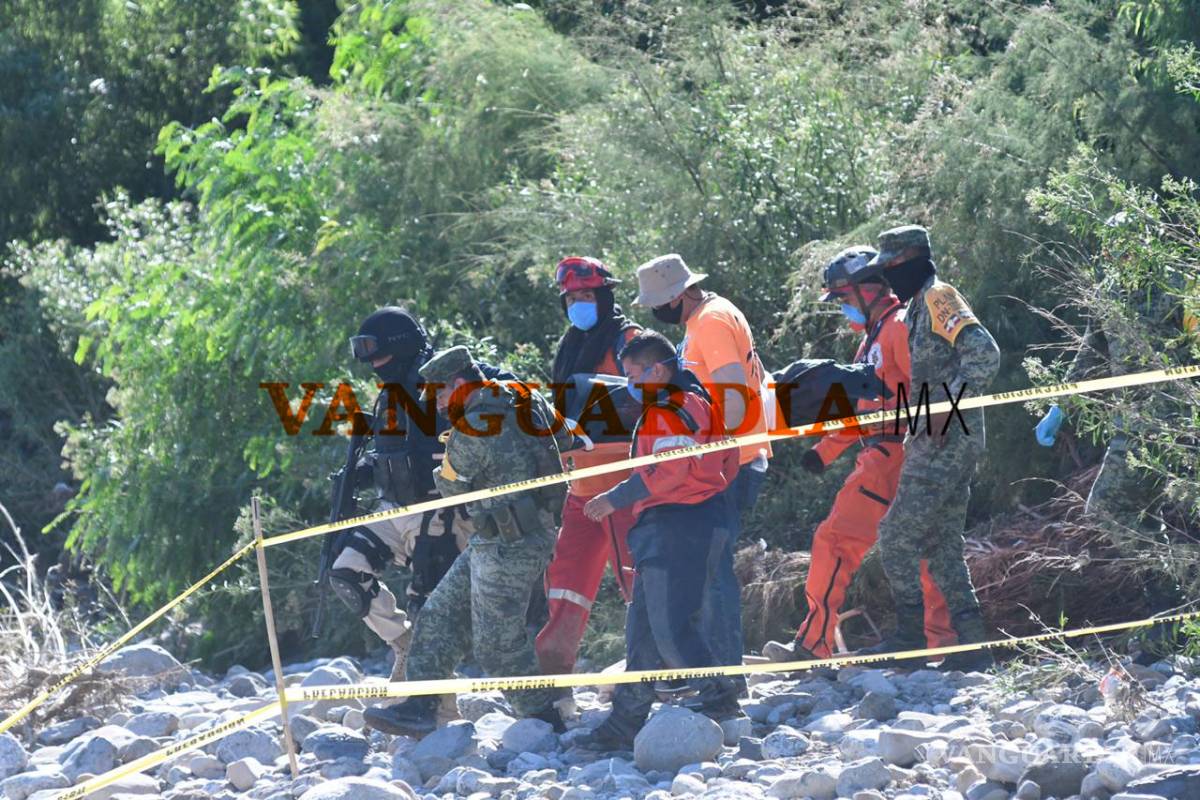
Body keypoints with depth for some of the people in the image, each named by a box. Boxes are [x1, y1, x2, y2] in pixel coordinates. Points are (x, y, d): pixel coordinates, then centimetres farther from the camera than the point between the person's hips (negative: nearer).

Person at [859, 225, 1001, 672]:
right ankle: (973, 646, 10)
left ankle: (909, 637, -4)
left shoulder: (939, 299, -10)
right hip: (935, 443, 10)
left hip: (944, 444, -10)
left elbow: (983, 354, -22)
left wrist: (947, 408, -26)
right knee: (942, 546, 9)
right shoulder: (916, 309, 21)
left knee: (897, 535, -9)